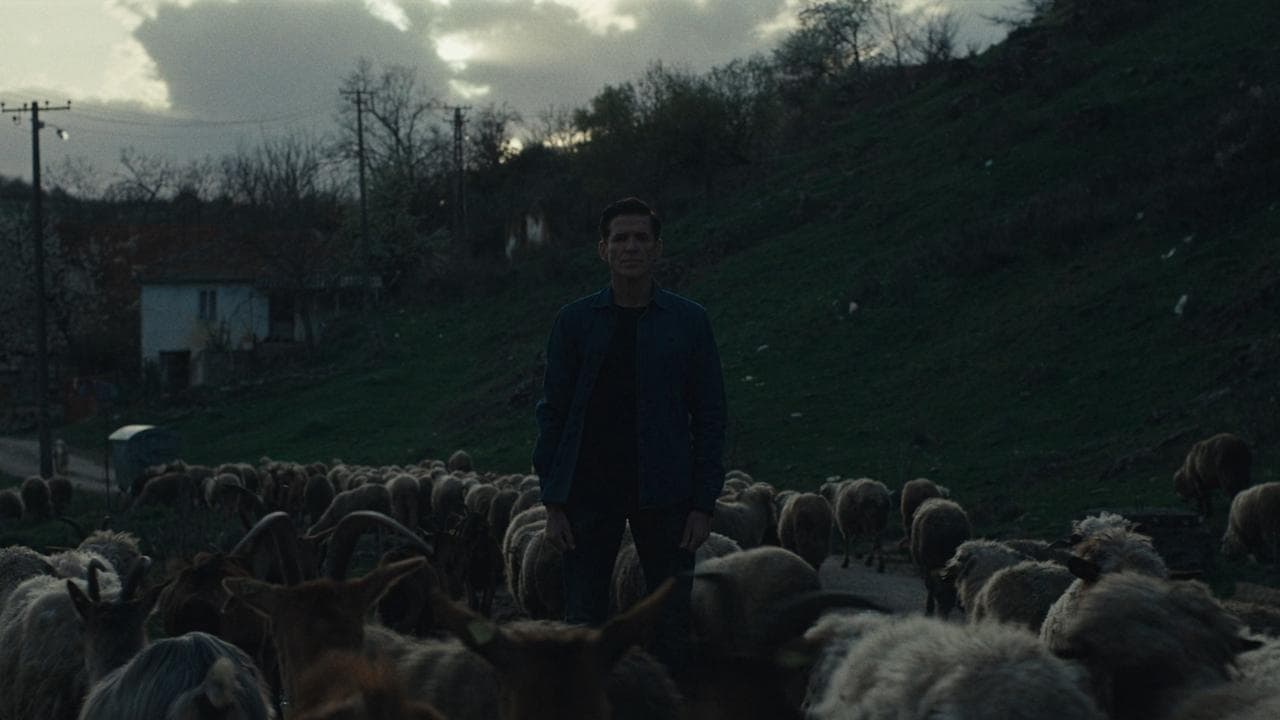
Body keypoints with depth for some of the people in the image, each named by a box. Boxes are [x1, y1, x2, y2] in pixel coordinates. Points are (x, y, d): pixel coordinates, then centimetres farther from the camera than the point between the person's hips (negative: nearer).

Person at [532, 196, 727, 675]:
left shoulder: (688, 321, 3)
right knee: (583, 623, 4)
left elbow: (709, 416, 4)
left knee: (671, 626, 4)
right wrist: (554, 504, -2)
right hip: (589, 489, 0)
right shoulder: (575, 321, 4)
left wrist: (704, 504, -3)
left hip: (664, 492, 0)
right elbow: (553, 414, 5)